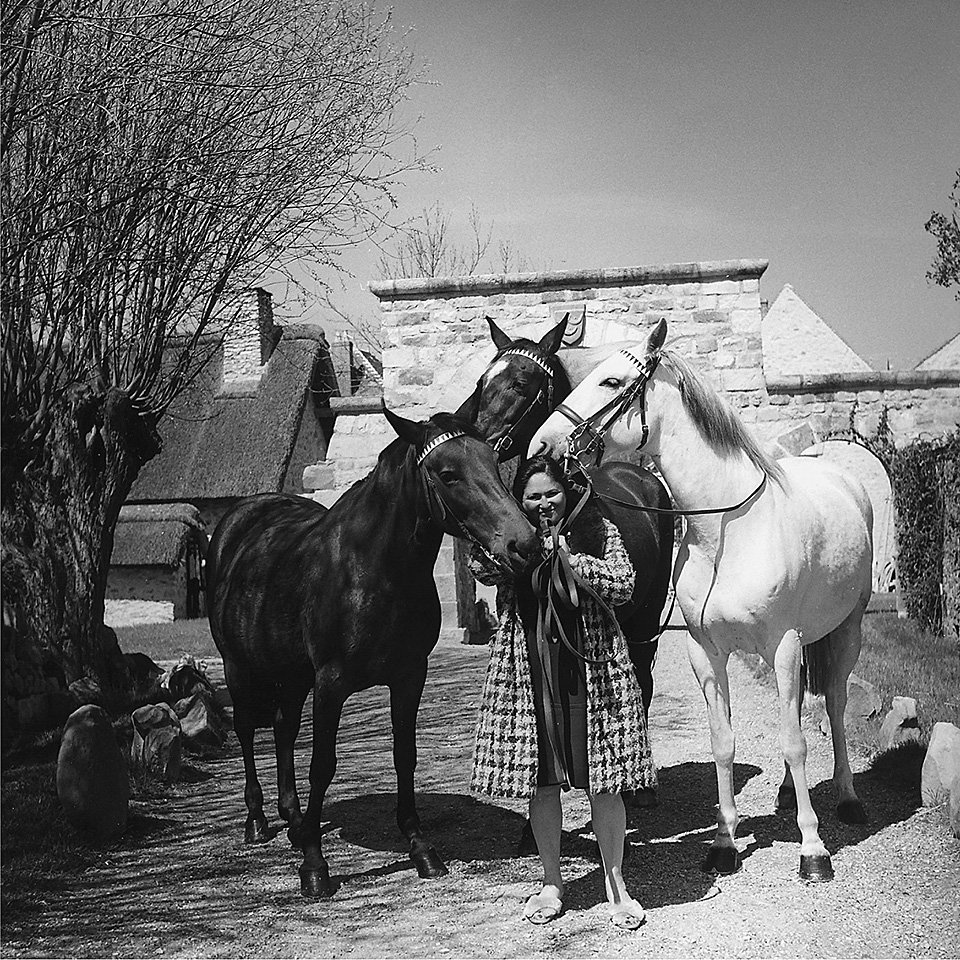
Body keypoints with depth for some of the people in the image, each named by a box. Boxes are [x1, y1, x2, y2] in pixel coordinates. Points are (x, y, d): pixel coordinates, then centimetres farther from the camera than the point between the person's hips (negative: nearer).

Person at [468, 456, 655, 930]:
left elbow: (623, 586, -9)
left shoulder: (599, 531, 2)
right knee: (541, 781, 9)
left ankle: (615, 882, 19)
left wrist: (569, 557, -16)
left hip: (593, 670, -2)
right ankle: (551, 882, 25)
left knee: (603, 781, 3)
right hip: (527, 672, 2)